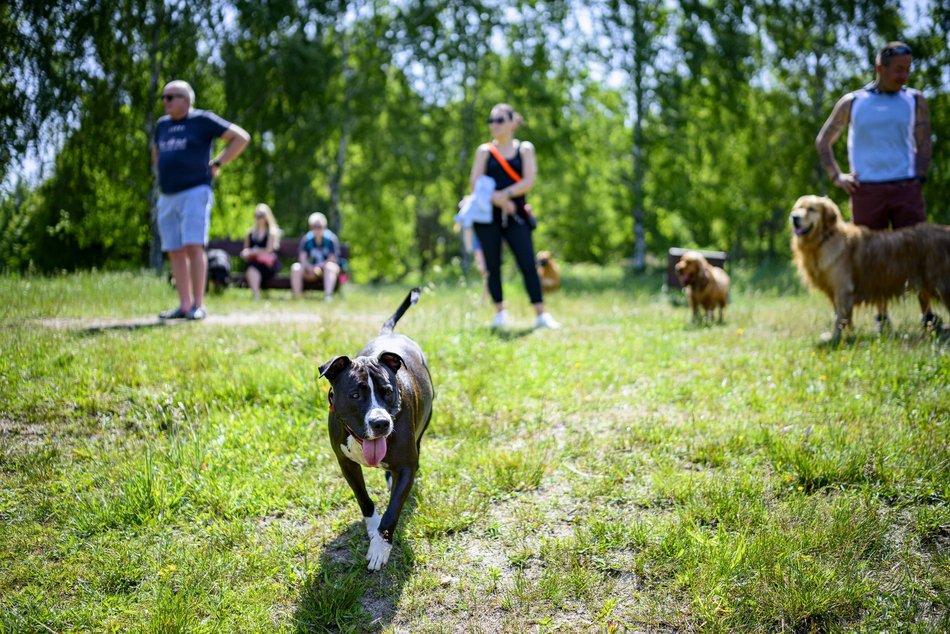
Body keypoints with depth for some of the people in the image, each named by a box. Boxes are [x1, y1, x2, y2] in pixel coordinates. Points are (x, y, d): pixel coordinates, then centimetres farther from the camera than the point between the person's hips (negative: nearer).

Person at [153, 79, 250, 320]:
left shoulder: (203, 120, -1)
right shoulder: (163, 125, 18)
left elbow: (242, 137, -2)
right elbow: (156, 153, 38)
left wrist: (217, 164, -4)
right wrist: (162, 172, 19)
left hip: (194, 193, -7)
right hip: (167, 198, 7)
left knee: (193, 245, -16)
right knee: (175, 251, 2)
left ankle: (198, 305, -15)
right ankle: (184, 305, 5)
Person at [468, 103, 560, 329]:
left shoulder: (524, 149, 9)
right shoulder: (485, 150, 9)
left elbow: (529, 181, -3)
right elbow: (476, 183, -1)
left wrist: (504, 194, -15)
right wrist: (496, 199, -15)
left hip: (515, 215, -1)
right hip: (488, 215, 1)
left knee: (528, 264, -7)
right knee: (493, 266, 2)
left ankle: (541, 315, -6)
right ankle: (500, 314, 11)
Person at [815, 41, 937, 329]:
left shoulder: (915, 101, 9)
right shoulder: (852, 103, 7)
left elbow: (923, 144, 9)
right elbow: (823, 140, 15)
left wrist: (919, 179, -3)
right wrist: (836, 176, 5)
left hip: (906, 187, 0)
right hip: (865, 190, 0)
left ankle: (927, 314, 6)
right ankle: (881, 317, 15)